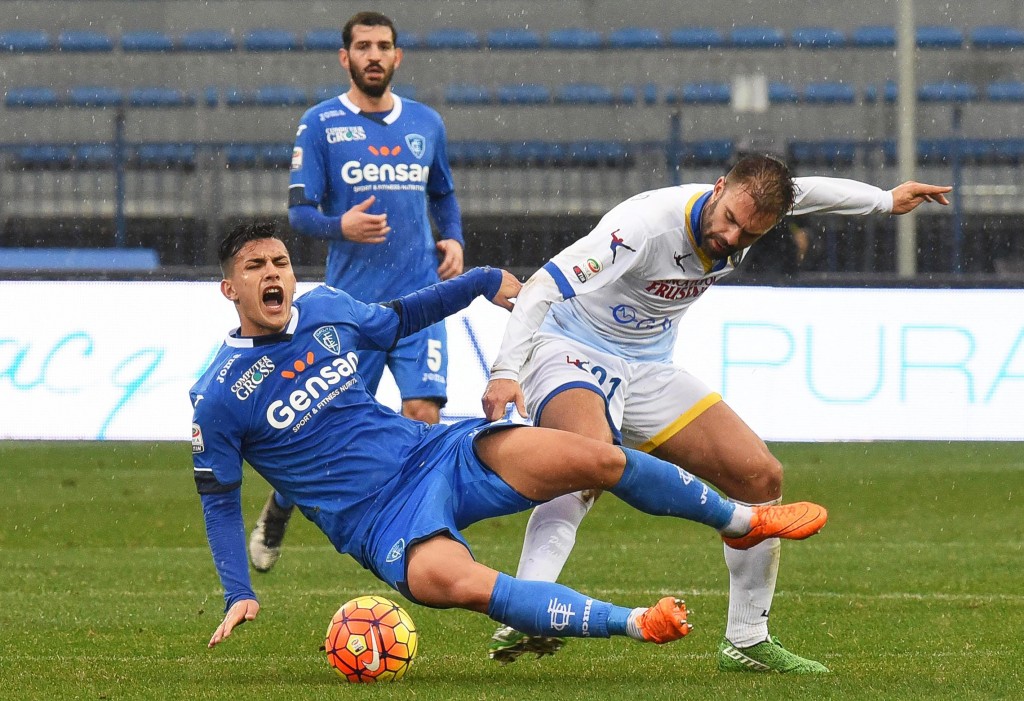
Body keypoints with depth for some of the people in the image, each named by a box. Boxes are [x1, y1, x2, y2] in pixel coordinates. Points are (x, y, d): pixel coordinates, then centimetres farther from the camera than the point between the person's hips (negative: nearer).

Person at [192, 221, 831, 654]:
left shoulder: (326, 309, 3)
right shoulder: (218, 397, -9)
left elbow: (395, 320, 24)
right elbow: (220, 499, 3)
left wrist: (484, 282, 31)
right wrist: (240, 594, -4)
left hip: (439, 451, 5)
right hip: (383, 523, -5)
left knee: (593, 458, -13)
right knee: (460, 582, -39)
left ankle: (742, 521, 9)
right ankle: (632, 624, -30)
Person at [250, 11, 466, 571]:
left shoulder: (426, 123, 11)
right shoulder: (320, 124, 0)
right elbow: (299, 211, -4)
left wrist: (453, 239, 6)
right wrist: (340, 226, -24)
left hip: (418, 296, 2)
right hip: (350, 299, -2)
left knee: (422, 412, -13)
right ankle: (277, 511, 31)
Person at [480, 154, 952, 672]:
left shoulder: (750, 218, -8)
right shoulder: (646, 225, -30)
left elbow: (803, 191, 17)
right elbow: (544, 286, -33)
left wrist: (887, 201, 28)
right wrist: (505, 372, -43)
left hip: (647, 371, 7)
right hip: (572, 354, -7)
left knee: (761, 477, -2)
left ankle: (747, 642, 12)